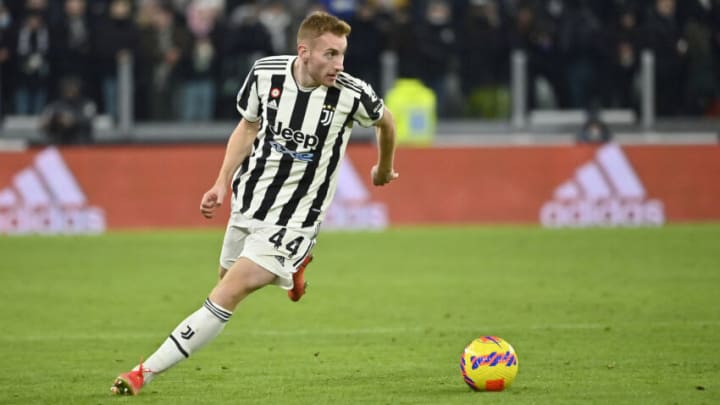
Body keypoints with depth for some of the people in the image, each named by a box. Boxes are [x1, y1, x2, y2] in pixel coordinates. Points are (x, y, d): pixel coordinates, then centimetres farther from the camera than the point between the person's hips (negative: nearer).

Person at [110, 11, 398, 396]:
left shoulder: (352, 94, -18)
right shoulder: (265, 74, -11)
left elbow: (385, 120, 5)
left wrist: (384, 170, 21)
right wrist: (222, 183, 0)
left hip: (292, 221, -5)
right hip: (248, 202, 5)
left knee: (227, 296, -15)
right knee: (229, 275, 24)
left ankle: (147, 371, -12)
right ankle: (291, 268, 53)